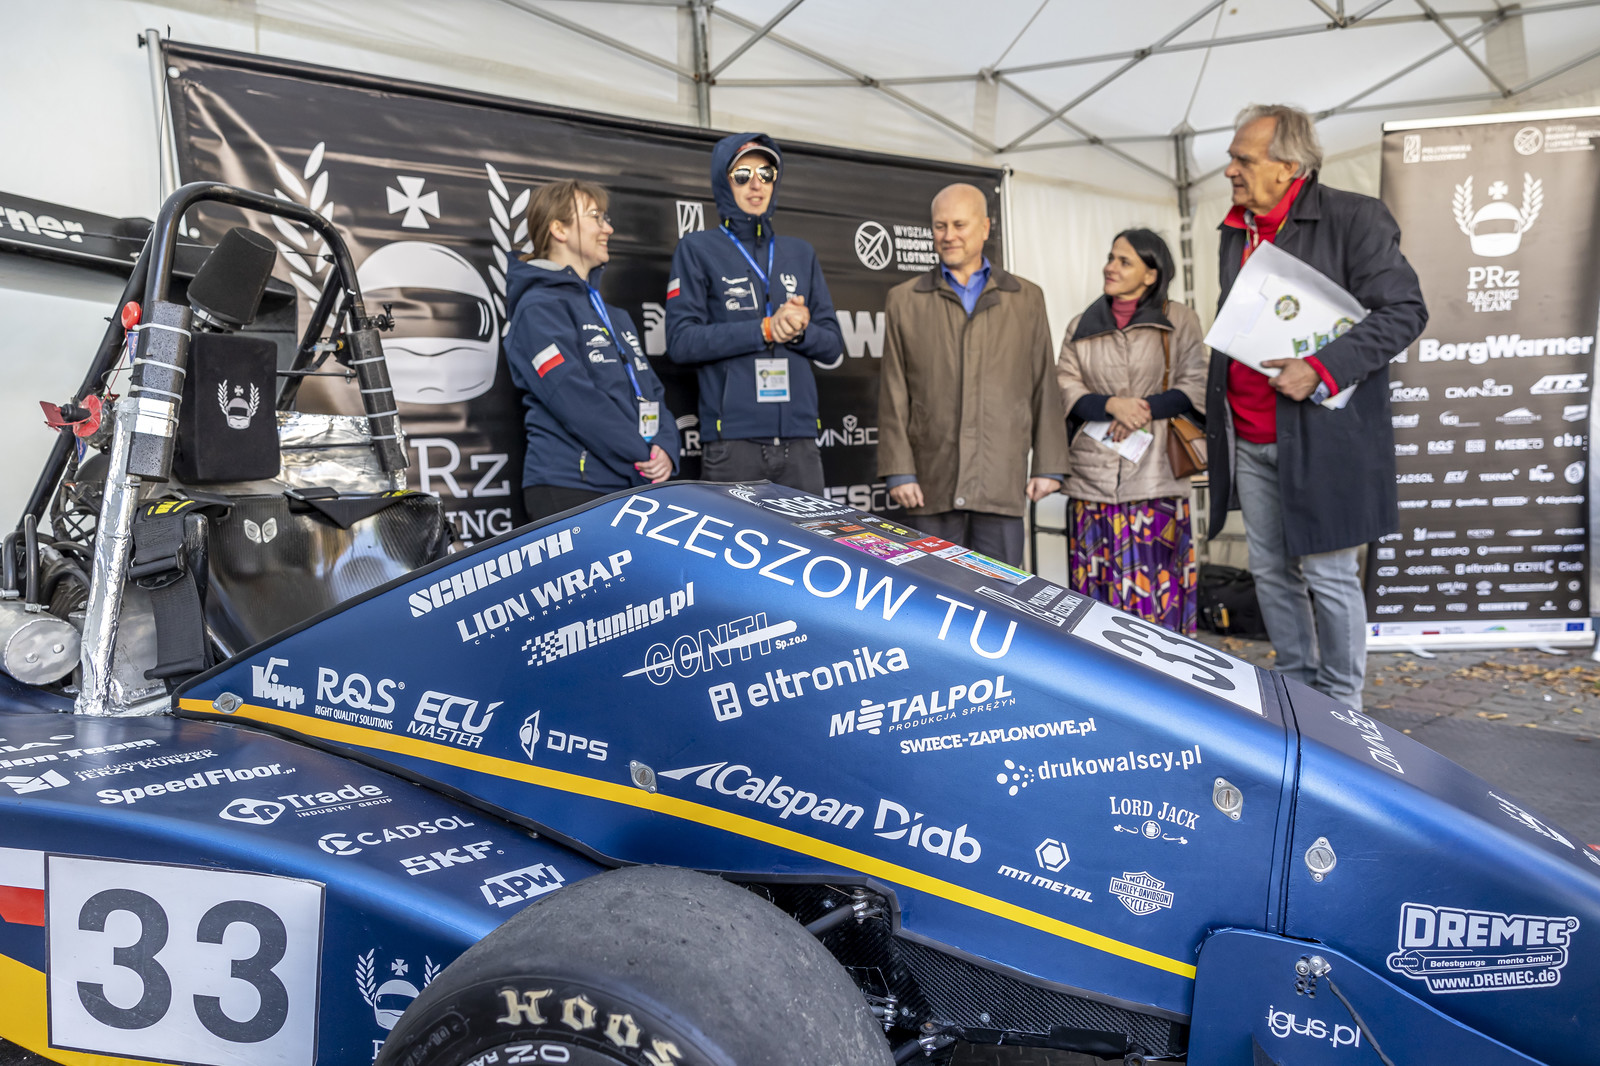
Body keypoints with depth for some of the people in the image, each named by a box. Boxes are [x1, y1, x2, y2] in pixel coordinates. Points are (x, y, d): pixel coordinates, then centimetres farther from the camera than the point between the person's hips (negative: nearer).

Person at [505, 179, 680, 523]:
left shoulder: (615, 316, 23)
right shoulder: (539, 307, -4)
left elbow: (651, 390, 18)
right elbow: (575, 400, -15)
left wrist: (665, 449, -2)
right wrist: (644, 458, -14)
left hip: (636, 488, 8)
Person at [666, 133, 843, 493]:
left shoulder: (800, 253, 19)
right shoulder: (698, 248, 6)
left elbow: (833, 343, 16)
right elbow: (681, 341, -5)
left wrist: (799, 330, -7)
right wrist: (765, 329, -11)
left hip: (800, 438, 4)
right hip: (732, 440, -4)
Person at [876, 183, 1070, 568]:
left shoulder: (1028, 299, 13)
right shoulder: (903, 301, 11)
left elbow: (1044, 387, 11)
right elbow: (893, 394, 6)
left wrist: (1049, 465, 5)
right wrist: (898, 471, -1)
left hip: (1002, 481, 0)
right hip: (931, 483, 0)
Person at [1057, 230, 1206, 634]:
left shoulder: (1178, 320, 8)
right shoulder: (1081, 327, 16)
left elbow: (1194, 387, 1)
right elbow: (1065, 389, 5)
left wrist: (1146, 409, -14)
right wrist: (1111, 404, -13)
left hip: (1156, 475, -2)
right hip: (1094, 475, 2)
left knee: (1157, 585, -4)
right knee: (1097, 589, 0)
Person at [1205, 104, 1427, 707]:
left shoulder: (1354, 219, -7)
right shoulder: (1235, 231, 14)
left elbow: (1404, 311, -11)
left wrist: (1321, 369, -21)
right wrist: (1213, 416, 16)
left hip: (1320, 436, -7)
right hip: (1249, 441, 7)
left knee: (1326, 573, 0)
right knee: (1270, 572, 13)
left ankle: (1340, 708, 17)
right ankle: (1296, 692, 28)